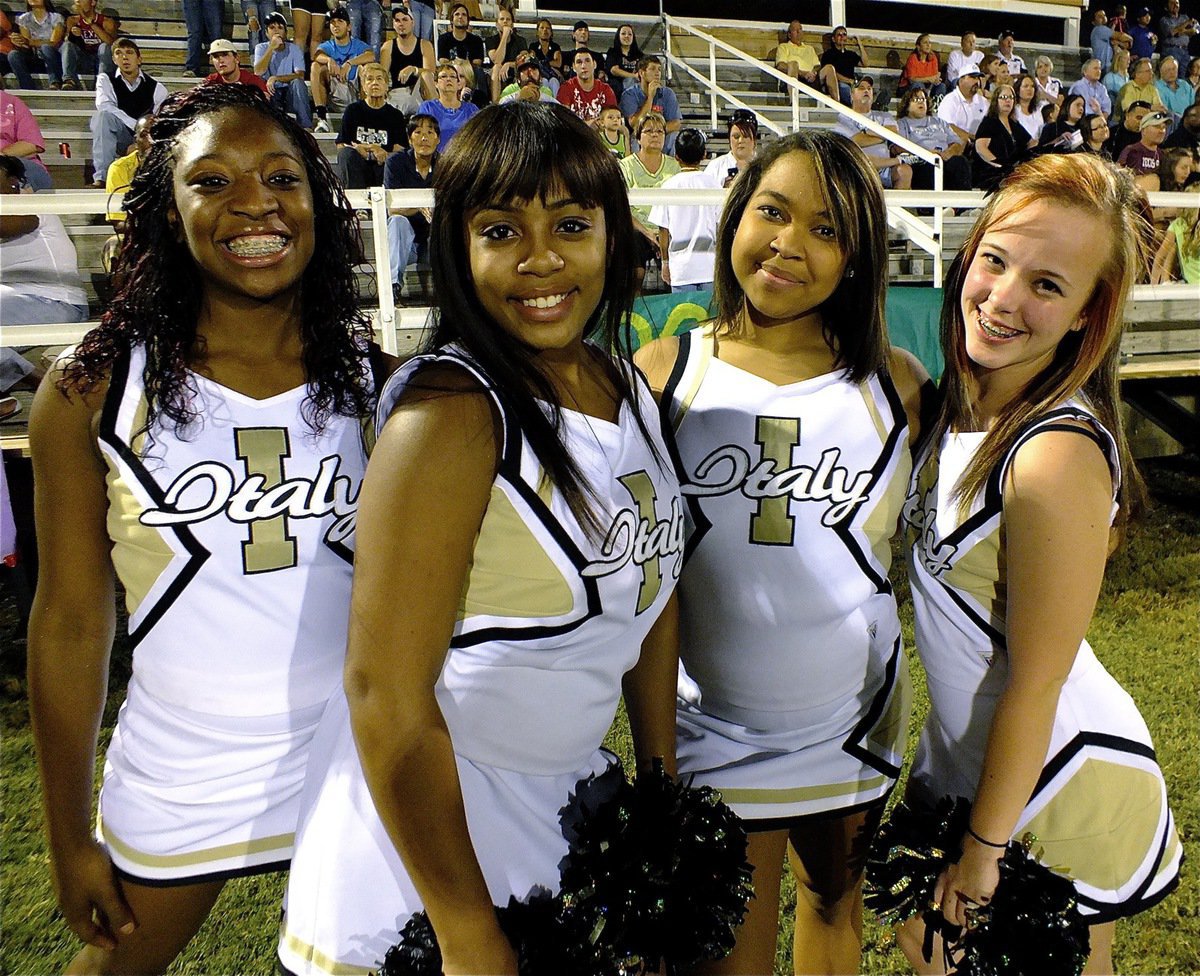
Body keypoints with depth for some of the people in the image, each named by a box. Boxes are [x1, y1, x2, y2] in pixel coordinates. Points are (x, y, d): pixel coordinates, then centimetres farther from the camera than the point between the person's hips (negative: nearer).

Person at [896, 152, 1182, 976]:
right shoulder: (968, 400, -5)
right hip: (966, 751, 7)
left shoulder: (1058, 456, -30)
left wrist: (983, 846, -12)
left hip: (1062, 789, -7)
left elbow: (1035, 684, -23)